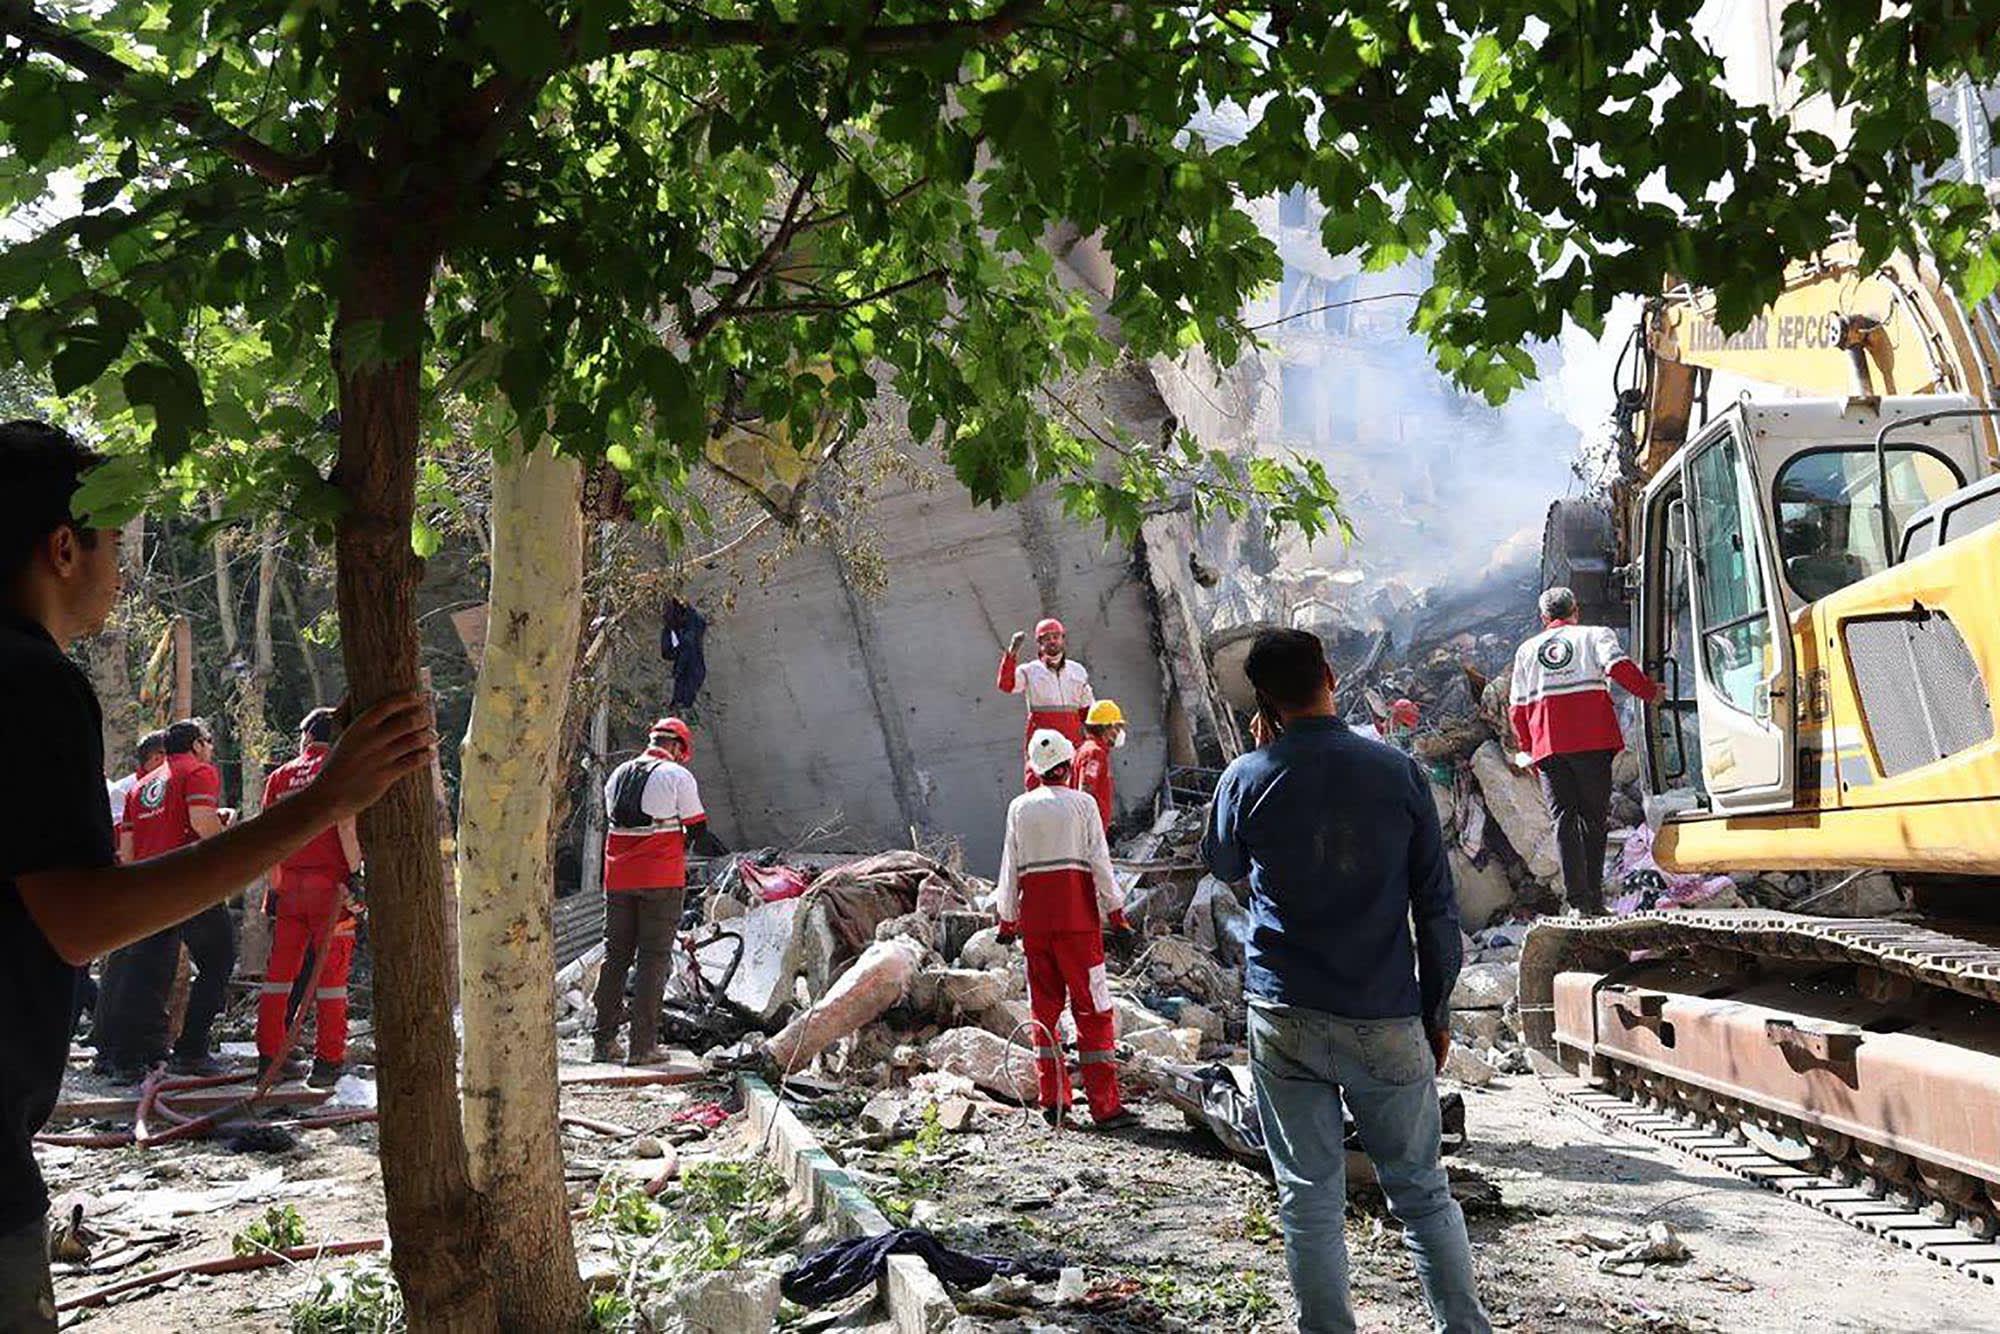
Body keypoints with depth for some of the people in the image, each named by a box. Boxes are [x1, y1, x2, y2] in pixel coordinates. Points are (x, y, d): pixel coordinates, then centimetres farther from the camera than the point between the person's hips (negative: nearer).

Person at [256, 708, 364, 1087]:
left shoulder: (279, 776, 11)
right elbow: (346, 826, -13)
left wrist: (274, 889, 14)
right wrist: (356, 872, -13)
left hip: (289, 885, 4)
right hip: (329, 882, -4)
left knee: (280, 971, 10)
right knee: (331, 971, -1)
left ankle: (269, 1056, 13)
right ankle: (329, 1060, 0)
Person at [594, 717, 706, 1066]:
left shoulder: (618, 775, 12)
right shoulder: (677, 775, -7)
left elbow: (614, 819, 15)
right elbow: (696, 827, -5)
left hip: (618, 877, 5)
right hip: (662, 879, -5)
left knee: (615, 955, 12)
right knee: (654, 958, 0)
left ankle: (604, 1040, 14)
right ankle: (642, 1045, -2)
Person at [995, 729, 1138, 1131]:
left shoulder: (1020, 807, 5)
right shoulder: (1082, 803, -3)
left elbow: (1010, 868, 7)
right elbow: (1100, 862, -4)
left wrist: (1007, 920, 15)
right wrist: (1116, 911, 2)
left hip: (1034, 917, 3)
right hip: (1077, 916, -3)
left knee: (1044, 1007, 12)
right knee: (1092, 1009, -1)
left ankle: (1052, 1101, 14)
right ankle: (1105, 1106, -2)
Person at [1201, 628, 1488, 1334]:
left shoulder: (1247, 780, -4)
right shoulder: (1397, 771, -3)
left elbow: (1224, 866, 17)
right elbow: (1436, 904, 1)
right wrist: (1437, 1010, 10)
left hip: (1285, 1019, 0)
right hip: (1387, 1020, 1)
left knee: (1310, 1201, 8)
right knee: (1423, 1193, 14)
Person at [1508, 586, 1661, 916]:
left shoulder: (1526, 650, 17)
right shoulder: (1594, 635, 10)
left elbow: (1518, 706, 14)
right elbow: (1619, 666, -10)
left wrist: (1527, 750, 21)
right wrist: (1650, 692, 0)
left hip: (1548, 747, 2)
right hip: (1593, 741, -1)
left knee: (1564, 819, 1)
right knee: (1593, 817, 7)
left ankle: (1578, 900, -9)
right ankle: (1594, 899, 5)